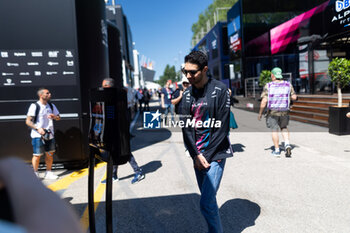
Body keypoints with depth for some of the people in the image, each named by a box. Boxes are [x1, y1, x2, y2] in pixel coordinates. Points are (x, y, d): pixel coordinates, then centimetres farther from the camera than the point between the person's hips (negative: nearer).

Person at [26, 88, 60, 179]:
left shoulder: (51, 105, 9)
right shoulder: (34, 106, -9)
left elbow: (58, 118, 16)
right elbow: (28, 121, -12)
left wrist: (54, 116, -7)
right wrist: (38, 128, -25)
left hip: (50, 134, 6)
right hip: (38, 135, -6)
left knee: (50, 153, 11)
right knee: (37, 155, -1)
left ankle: (48, 173, 24)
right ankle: (35, 174, 15)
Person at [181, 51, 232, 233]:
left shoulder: (219, 90, -8)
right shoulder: (187, 93, 7)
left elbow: (222, 128, -10)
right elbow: (186, 127, 4)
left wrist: (206, 156, -11)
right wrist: (196, 155, -7)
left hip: (215, 154, -5)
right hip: (196, 154, 5)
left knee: (206, 203, -10)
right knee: (208, 199, 15)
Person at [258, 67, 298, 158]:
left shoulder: (268, 86, -9)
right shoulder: (288, 85, -1)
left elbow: (264, 101, -14)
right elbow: (294, 97, 4)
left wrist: (260, 113, -5)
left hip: (272, 112, -2)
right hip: (284, 112, 2)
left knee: (274, 130, 10)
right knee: (284, 128, 23)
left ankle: (277, 151, 15)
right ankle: (287, 145, 3)